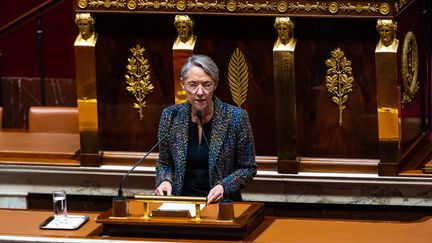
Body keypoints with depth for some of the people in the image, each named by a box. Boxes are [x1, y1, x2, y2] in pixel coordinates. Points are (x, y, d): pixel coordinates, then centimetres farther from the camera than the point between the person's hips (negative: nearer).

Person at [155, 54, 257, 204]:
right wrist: (165, 181, -6)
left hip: (222, 202, -2)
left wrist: (223, 187, -15)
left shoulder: (236, 117, -5)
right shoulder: (170, 116, 3)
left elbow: (248, 168, 2)